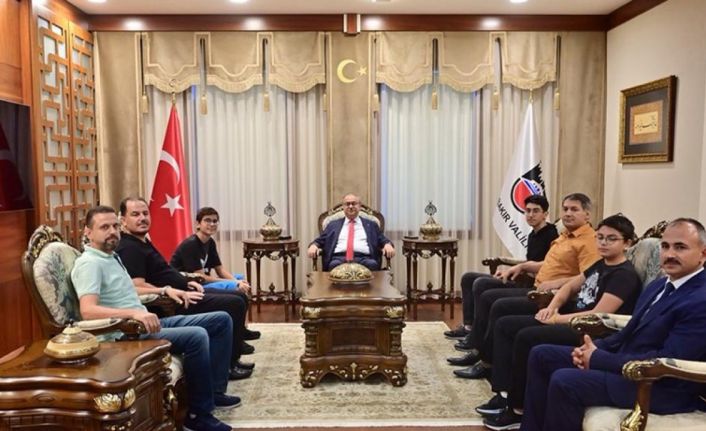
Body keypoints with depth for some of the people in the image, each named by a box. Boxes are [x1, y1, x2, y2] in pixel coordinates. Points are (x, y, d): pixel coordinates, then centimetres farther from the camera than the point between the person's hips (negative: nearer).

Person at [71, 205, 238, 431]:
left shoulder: (112, 257, 17)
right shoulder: (89, 263, -13)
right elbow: (88, 310, -27)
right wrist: (134, 313, -38)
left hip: (147, 323, 10)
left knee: (221, 320, 5)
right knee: (197, 336, -32)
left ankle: (214, 390, 6)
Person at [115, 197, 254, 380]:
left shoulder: (143, 242, 17)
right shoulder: (129, 248, -17)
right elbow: (138, 287, -26)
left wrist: (186, 283, 13)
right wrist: (168, 291, -32)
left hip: (180, 293, 11)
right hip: (173, 302, -11)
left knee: (236, 296, 13)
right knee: (234, 304, -17)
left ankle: (236, 345, 21)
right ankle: (229, 363, -6)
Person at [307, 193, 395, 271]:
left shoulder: (371, 225, 23)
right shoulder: (333, 225, 25)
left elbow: (383, 241, 17)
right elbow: (319, 241, 20)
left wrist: (388, 245, -7)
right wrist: (313, 245, -3)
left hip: (364, 259, 0)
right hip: (339, 258, 0)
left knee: (371, 265, -34)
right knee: (335, 265, -36)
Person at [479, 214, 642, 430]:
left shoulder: (625, 275, -12)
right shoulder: (601, 265, 16)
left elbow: (598, 315, -22)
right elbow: (570, 286, 22)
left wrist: (558, 319, -16)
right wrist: (552, 307, 2)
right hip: (570, 319, 10)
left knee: (526, 337, -30)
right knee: (504, 325, 0)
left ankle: (518, 409, -16)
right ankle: (504, 395, -4)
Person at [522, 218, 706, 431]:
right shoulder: (660, 285, 12)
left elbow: (667, 362, -24)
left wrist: (598, 358, -18)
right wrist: (595, 348, -4)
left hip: (660, 385, -10)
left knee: (564, 381, -27)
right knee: (541, 355, 5)